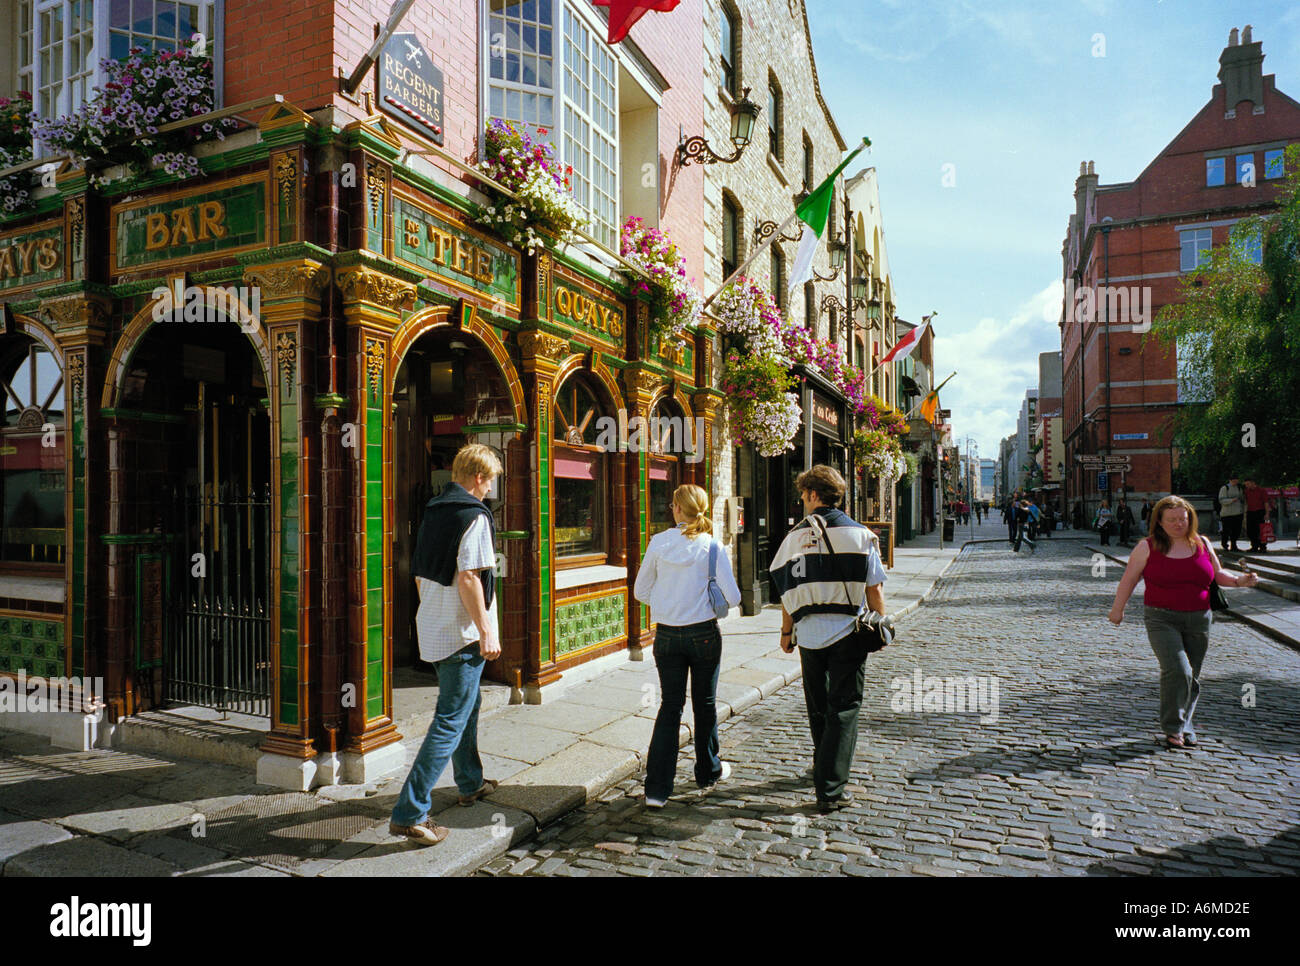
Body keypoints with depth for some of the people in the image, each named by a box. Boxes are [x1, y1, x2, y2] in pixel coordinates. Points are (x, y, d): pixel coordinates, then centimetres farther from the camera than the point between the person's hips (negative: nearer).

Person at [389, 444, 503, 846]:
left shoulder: (432, 512, 11)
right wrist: (487, 631, -18)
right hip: (462, 632, -9)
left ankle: (471, 783, 39)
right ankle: (409, 813, -3)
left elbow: (420, 574, 15)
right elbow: (469, 578, -23)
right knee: (450, 722, -4)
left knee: (468, 703, 24)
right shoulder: (474, 516, -16)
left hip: (433, 628, 9)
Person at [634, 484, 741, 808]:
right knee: (705, 705, 17)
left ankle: (657, 788, 4)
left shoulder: (659, 542, -5)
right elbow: (732, 597, -10)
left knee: (670, 707, 8)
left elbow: (640, 591, 3)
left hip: (667, 636, 1)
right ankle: (709, 771, 35)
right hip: (704, 634, -1)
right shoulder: (712, 546, -9)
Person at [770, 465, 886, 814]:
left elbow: (787, 590, 1)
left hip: (809, 633, 2)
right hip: (848, 633, -2)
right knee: (844, 709, 4)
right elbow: (874, 589, -2)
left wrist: (786, 631, 12)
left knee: (817, 707, 19)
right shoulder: (859, 534, -4)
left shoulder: (795, 536, -2)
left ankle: (823, 769, 38)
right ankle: (831, 790, 1)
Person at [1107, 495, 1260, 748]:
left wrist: (1238, 581, -3)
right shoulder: (1147, 547, -2)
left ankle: (1185, 728, 25)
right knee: (1177, 669, -18)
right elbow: (1129, 578, 3)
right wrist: (1117, 609, 5)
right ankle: (1173, 728, -4)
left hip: (1198, 620, 4)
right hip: (1161, 619, -4)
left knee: (1192, 677, 9)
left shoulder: (1202, 544, 9)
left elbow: (1218, 575, 18)